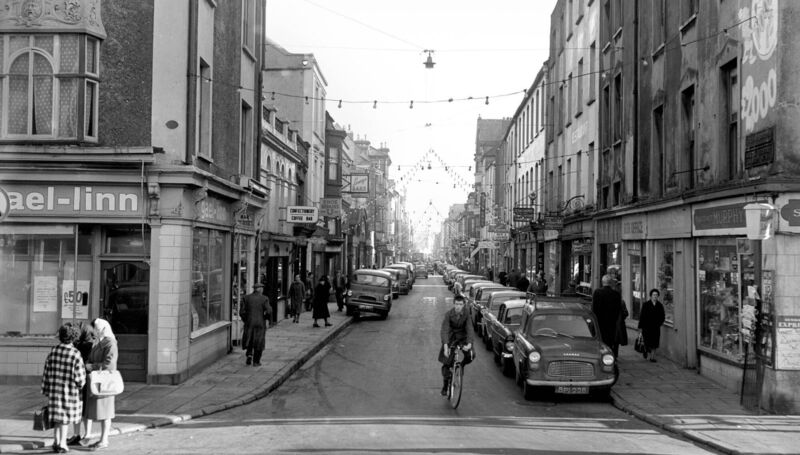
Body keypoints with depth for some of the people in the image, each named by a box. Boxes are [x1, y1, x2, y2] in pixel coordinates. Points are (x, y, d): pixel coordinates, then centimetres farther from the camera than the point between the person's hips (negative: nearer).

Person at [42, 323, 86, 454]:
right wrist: (81, 385, 4)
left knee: (57, 415, 18)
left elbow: (47, 372, 1)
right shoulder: (75, 354, -19)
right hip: (70, 391, -4)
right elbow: (79, 376, -16)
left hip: (55, 389, 4)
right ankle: (62, 443, 11)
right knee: (66, 417, 9)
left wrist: (46, 390, 10)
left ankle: (56, 441, 22)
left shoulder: (53, 351, -6)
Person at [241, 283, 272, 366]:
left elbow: (242, 312, -3)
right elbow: (268, 311, -17)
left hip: (249, 323, 2)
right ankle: (256, 361, 13)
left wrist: (245, 320, 13)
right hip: (260, 323, -2)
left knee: (249, 340, 20)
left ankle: (249, 355, -2)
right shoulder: (264, 299, -7)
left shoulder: (247, 298, -1)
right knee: (258, 342, 10)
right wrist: (268, 319, 3)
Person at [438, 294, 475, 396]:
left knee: (470, 355, -23)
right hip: (450, 338, -1)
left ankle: (461, 365, 11)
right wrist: (445, 346, -41)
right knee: (446, 363, -4)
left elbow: (470, 329, -21)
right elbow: (444, 330, -28)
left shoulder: (466, 314, -15)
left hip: (462, 337, 1)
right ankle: (445, 385, 18)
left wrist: (469, 344, -38)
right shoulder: (448, 314, -20)